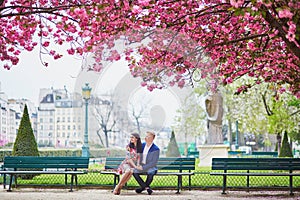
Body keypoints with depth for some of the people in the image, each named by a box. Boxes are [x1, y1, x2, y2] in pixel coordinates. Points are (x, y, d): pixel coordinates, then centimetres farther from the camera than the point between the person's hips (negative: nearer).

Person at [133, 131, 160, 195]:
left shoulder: (156, 149, -10)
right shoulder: (142, 145, 6)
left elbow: (154, 163, -14)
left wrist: (143, 167, -20)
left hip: (150, 167, -4)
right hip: (141, 166, 4)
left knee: (150, 173, -38)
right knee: (134, 172, -27)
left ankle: (143, 187, -14)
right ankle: (147, 187, -23)